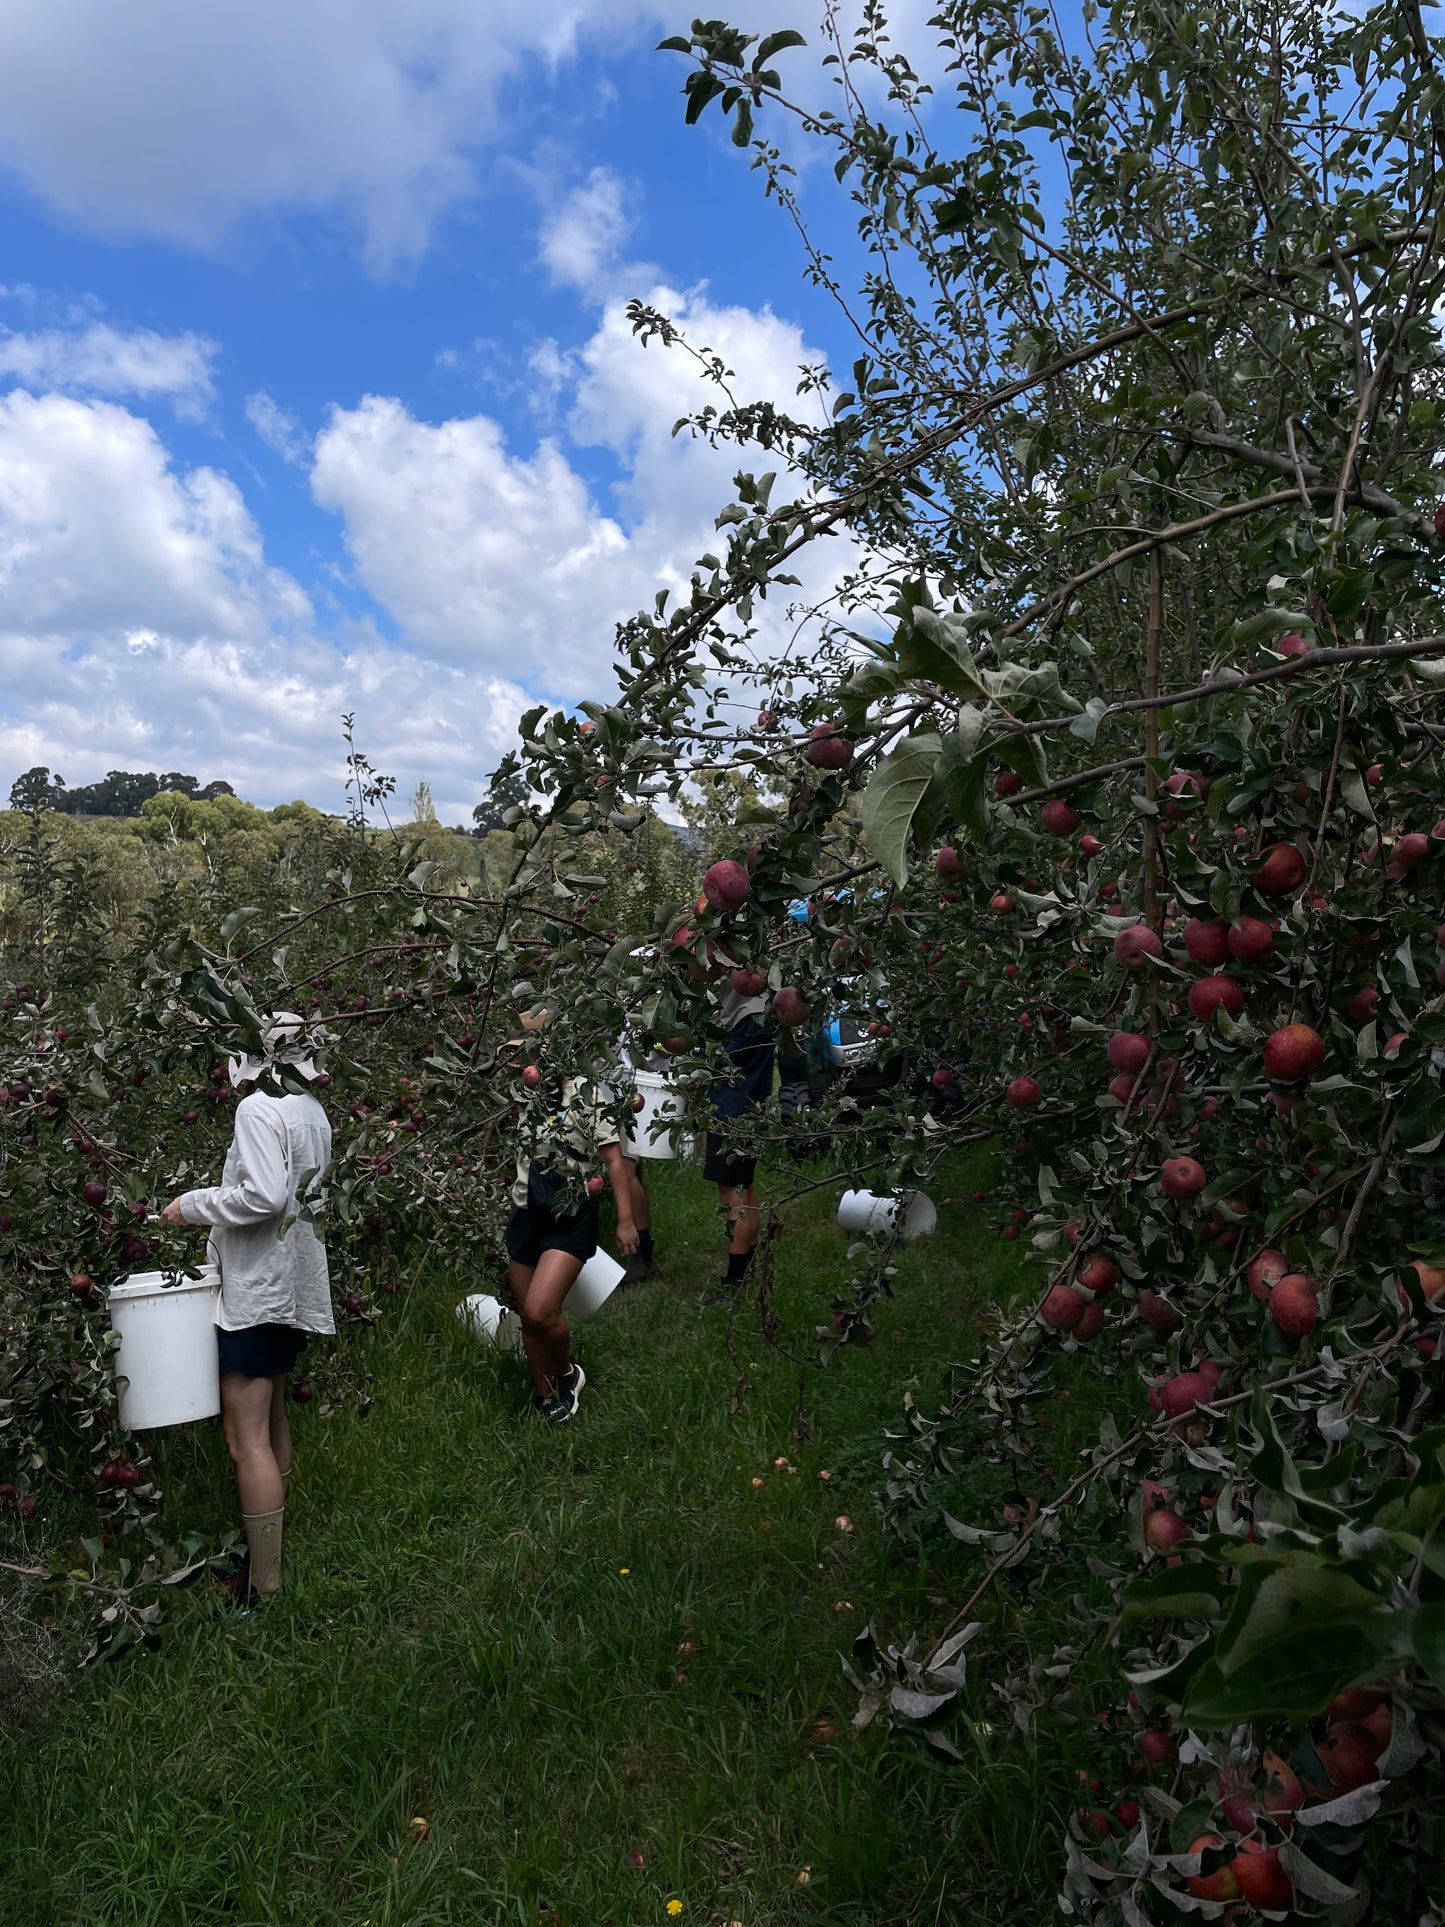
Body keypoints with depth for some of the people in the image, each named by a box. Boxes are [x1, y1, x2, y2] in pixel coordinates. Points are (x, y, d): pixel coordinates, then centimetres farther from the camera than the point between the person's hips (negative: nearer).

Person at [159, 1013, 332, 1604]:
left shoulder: (259, 1108, -16)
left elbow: (264, 1196, -26)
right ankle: (273, 1549, 32)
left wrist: (192, 1205, -13)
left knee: (246, 1436, -5)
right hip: (293, 1284, 10)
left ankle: (264, 1588, 0)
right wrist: (219, 1210, 17)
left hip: (255, 1288, -10)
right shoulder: (312, 1110, 11)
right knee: (271, 1420, 20)